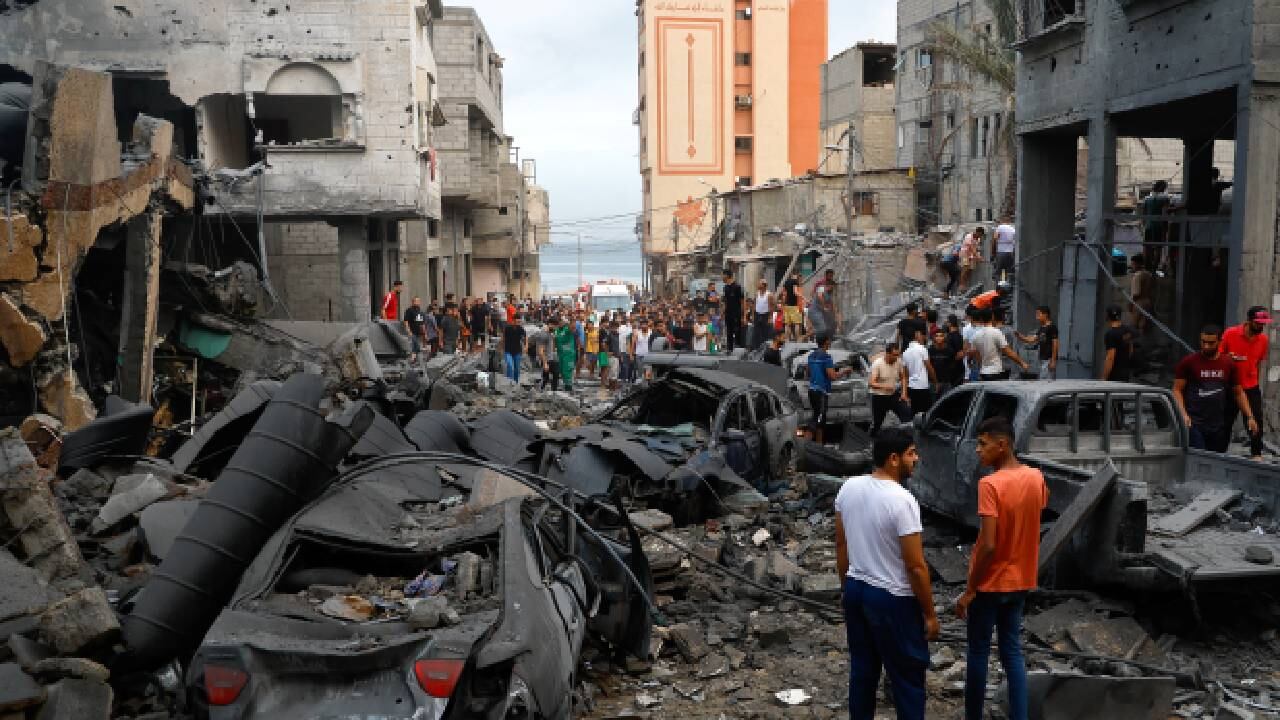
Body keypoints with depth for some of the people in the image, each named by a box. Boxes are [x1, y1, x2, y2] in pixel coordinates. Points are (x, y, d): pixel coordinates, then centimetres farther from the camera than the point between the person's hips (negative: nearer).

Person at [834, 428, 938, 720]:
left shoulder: (848, 488, -2)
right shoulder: (902, 500, -23)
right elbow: (916, 566, -19)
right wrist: (929, 614, -9)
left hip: (855, 590, 7)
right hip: (892, 599, -7)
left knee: (862, 669, 19)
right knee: (908, 676, 8)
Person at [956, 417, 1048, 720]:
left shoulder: (990, 484, -23)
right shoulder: (1036, 477, -2)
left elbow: (988, 545, -24)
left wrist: (969, 589, -17)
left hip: (990, 583, -6)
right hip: (1020, 581, 6)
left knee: (978, 653, 8)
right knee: (1013, 651, 13)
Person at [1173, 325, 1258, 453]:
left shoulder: (1229, 364, 8)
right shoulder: (1188, 362, -2)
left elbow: (1239, 393, 16)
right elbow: (1177, 390, -2)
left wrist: (1250, 417, 7)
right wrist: (1183, 414, -15)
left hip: (1219, 427, 4)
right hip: (1194, 424, -4)